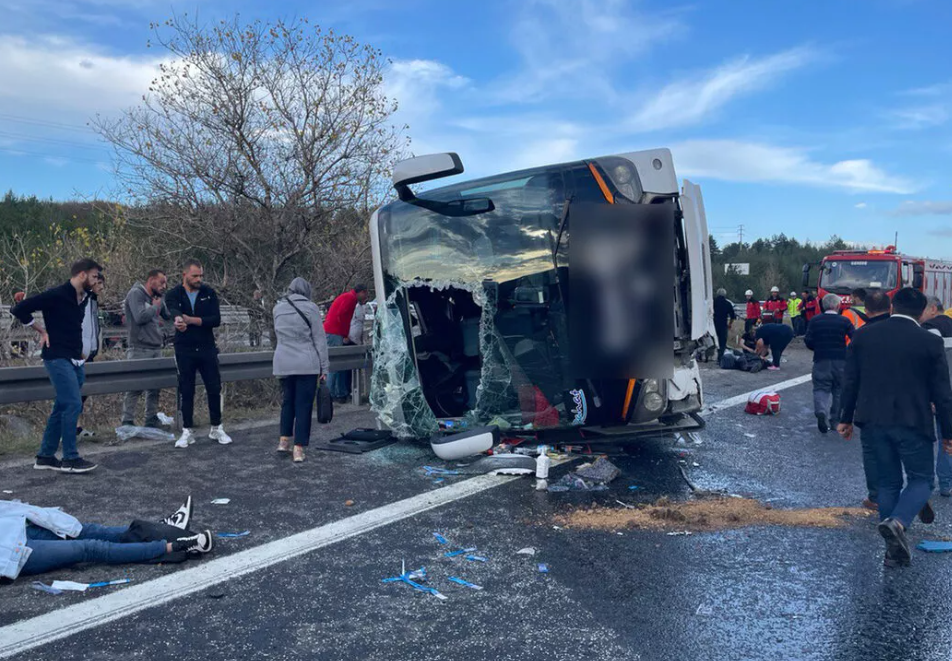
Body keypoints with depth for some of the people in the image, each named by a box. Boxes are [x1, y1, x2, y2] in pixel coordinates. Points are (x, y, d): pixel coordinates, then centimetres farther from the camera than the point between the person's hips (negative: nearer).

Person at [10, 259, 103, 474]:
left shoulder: (83, 298, 10)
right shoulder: (56, 295, -15)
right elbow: (19, 310, -14)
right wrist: (42, 331, -8)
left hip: (75, 360, 9)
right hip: (58, 359, -8)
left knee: (62, 407, 11)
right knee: (73, 404, -12)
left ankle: (45, 457, 20)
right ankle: (70, 459, -4)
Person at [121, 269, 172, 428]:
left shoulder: (158, 297, 17)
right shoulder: (136, 294, -7)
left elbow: (170, 316, 15)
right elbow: (140, 317, -19)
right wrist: (155, 307, -6)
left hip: (156, 348, 8)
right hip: (140, 349, -8)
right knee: (135, 387, -7)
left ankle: (151, 419, 18)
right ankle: (127, 422, -3)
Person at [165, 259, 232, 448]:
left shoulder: (209, 293, 1)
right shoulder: (174, 294, -3)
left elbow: (216, 320, -10)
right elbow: (173, 310, -27)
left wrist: (192, 320, -24)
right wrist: (178, 318, -51)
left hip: (207, 349, 1)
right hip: (184, 351, -1)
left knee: (214, 389, 4)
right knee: (186, 391, 4)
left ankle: (216, 428, 19)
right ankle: (188, 431, 16)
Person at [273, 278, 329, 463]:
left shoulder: (278, 308, 7)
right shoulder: (310, 308, -5)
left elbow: (279, 335, 16)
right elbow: (319, 340, -5)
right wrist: (324, 367, -1)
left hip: (283, 364, 4)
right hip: (307, 364, -4)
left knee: (288, 401, 20)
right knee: (304, 405, 1)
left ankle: (284, 440, 19)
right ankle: (299, 448, 1)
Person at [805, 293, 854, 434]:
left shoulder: (814, 321, -1)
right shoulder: (844, 321, -3)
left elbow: (808, 341, -4)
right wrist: (847, 352, 9)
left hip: (821, 360, 0)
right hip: (841, 361, 0)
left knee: (821, 388, 3)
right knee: (839, 390, 14)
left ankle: (821, 411, -25)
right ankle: (835, 419, 20)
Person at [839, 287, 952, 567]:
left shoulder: (863, 335, 1)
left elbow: (851, 381, 4)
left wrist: (846, 418, 13)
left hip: (874, 421, 4)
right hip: (913, 422, -3)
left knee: (888, 482, 14)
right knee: (921, 479, 12)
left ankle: (894, 550, 17)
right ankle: (898, 522, -15)